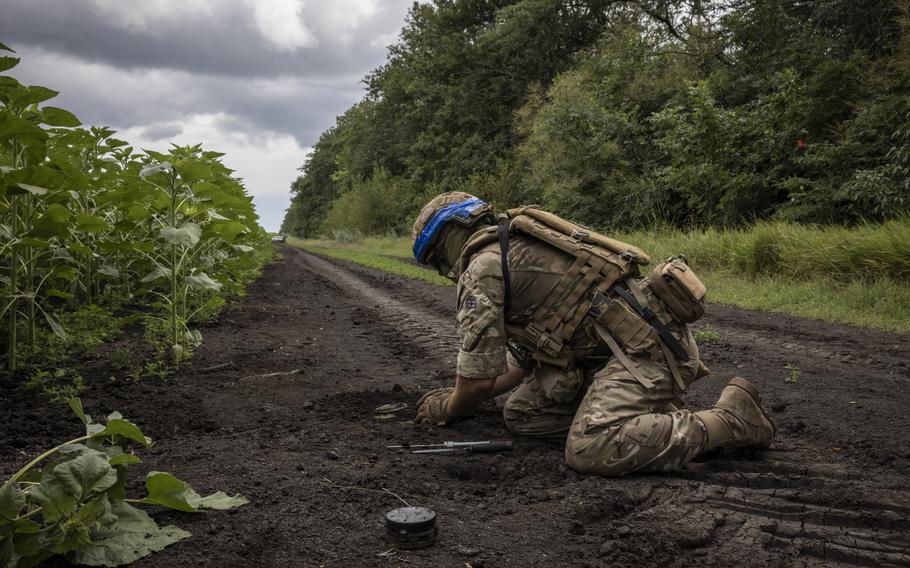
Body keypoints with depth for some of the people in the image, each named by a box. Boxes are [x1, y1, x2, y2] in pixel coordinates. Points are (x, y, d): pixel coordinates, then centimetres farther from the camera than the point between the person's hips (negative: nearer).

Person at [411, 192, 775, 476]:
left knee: (589, 451, -25)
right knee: (521, 415, 7)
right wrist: (457, 398, 28)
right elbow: (523, 359, 29)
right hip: (610, 351, 10)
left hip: (644, 345, -10)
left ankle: (730, 418, -9)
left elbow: (478, 377, -8)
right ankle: (658, 416, 12)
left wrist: (448, 410, 13)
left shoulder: (482, 265, -8)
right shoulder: (518, 255, 23)